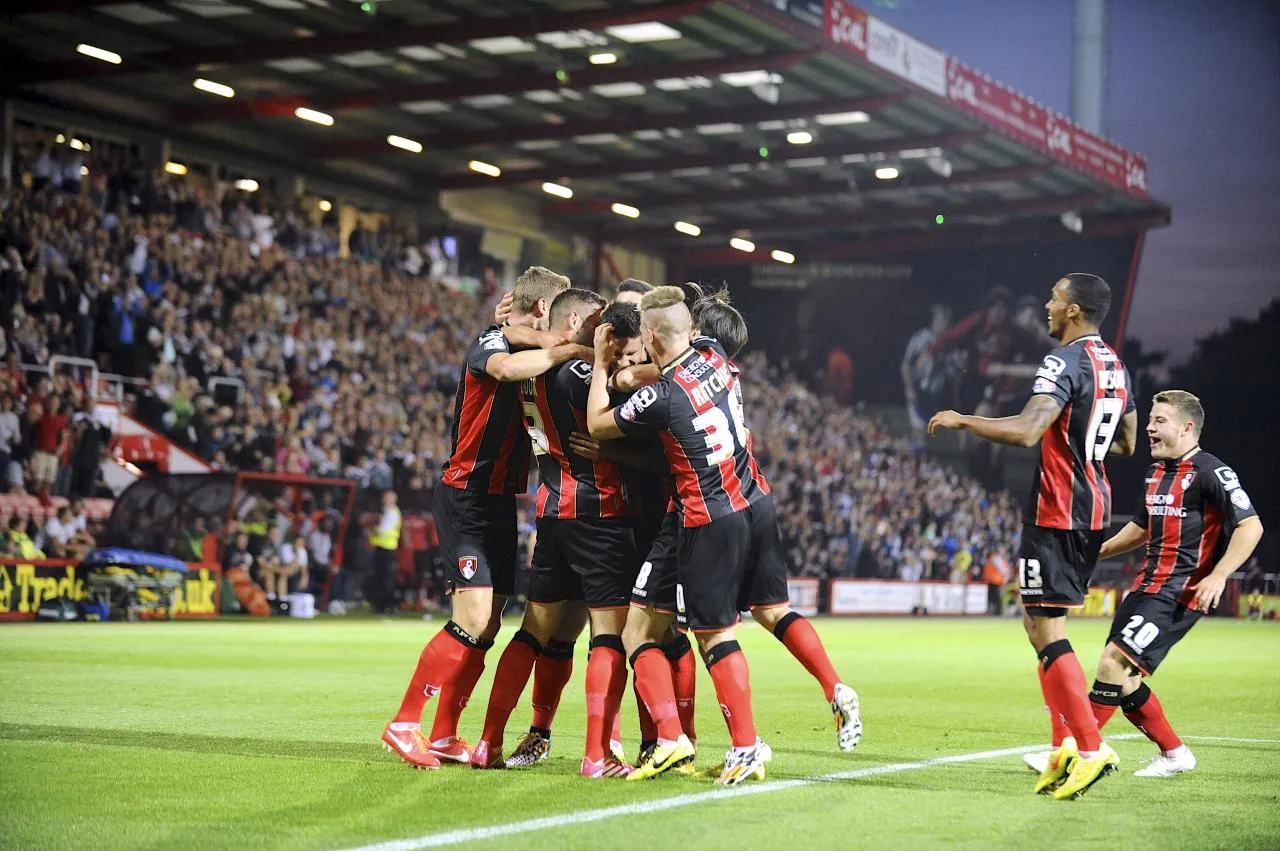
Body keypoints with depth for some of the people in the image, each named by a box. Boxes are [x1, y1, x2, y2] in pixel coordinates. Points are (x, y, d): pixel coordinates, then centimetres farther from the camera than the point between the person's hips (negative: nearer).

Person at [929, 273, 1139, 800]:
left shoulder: (1065, 362, -16)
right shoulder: (1114, 365, 14)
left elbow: (1026, 431, -28)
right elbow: (1126, 444, 24)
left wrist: (961, 421, -17)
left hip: (1058, 513, -10)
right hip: (1094, 505, 10)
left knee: (1045, 630, -8)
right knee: (1042, 625, 16)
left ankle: (1091, 748, -12)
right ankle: (1064, 746, 14)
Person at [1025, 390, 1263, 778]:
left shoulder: (1211, 472, -11)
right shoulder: (1156, 473, 16)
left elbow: (1251, 526, -15)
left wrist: (1217, 576, -23)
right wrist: (1097, 551, 24)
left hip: (1180, 593, -9)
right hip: (1148, 586, 9)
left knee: (1114, 662, -17)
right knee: (1122, 679, 8)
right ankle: (1174, 754, 22)